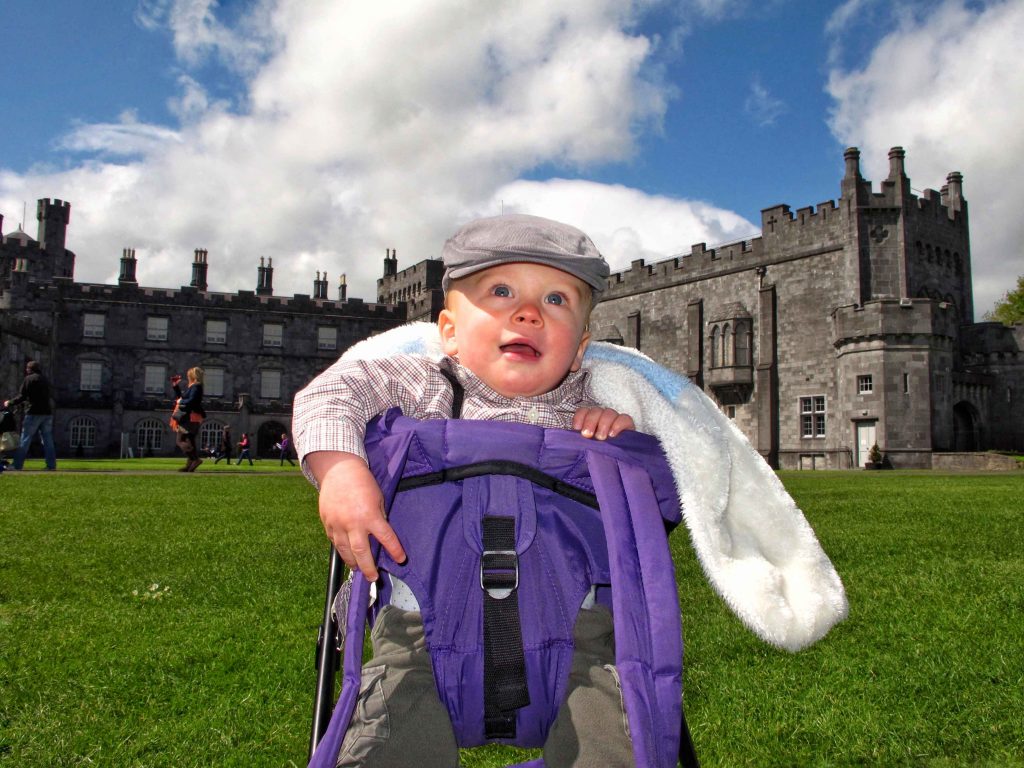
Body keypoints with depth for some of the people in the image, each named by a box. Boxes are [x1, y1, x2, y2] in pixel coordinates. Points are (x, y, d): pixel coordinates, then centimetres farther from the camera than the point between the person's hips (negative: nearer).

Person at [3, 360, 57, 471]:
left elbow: (21, 396, -6)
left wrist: (9, 403, 7)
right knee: (48, 440, 6)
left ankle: (16, 465, -2)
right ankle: (51, 465, 2)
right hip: (47, 413, 5)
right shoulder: (45, 380, 17)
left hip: (34, 413, -5)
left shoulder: (29, 379, -2)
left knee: (25, 440, -1)